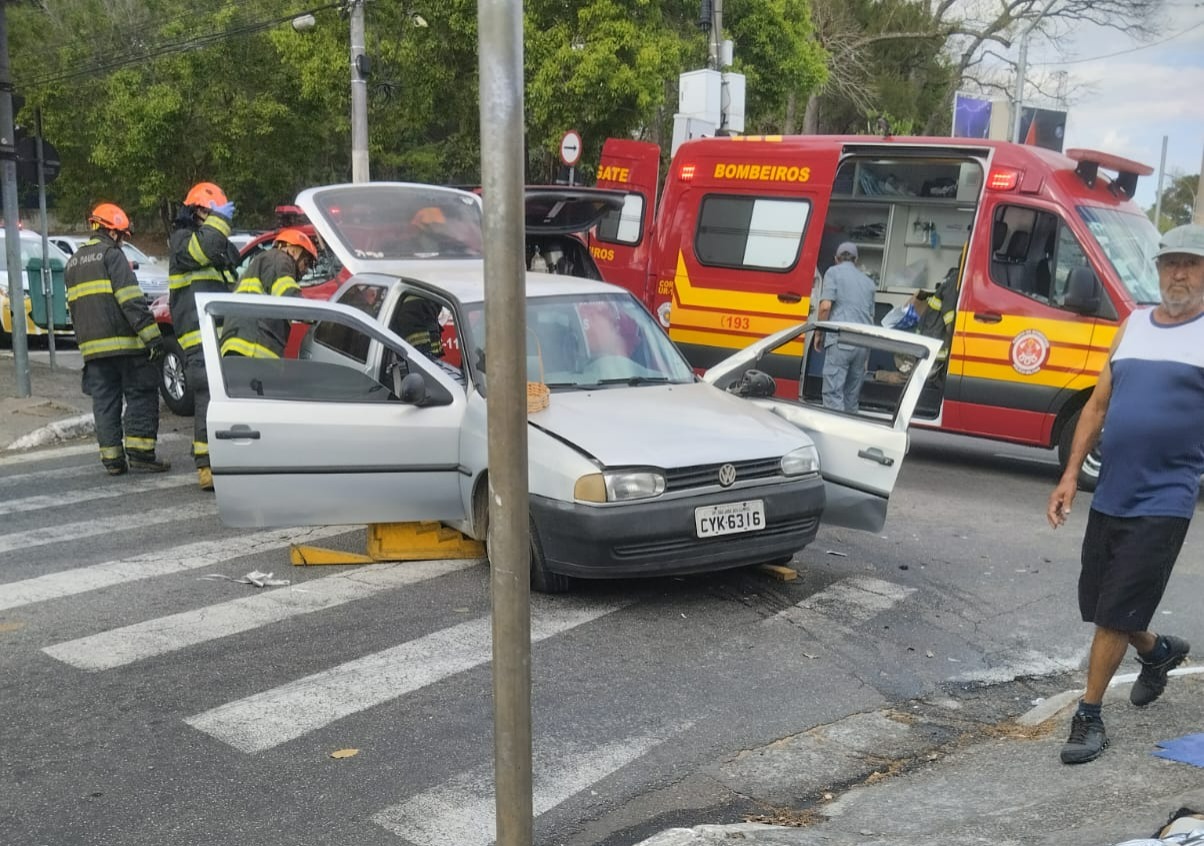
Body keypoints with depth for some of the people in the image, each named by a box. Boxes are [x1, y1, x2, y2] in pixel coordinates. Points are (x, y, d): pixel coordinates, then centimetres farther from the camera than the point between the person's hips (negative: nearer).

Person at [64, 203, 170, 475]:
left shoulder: (73, 262, 20)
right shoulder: (111, 255, -6)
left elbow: (73, 307, 24)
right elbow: (132, 300, -15)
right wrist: (152, 336, -16)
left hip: (92, 346, 7)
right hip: (123, 342, -7)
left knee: (104, 402, 9)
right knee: (141, 395, -1)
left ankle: (112, 459, 8)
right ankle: (140, 454, -6)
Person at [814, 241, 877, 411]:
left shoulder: (834, 272, 6)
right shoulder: (868, 281, 23)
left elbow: (825, 306, -6)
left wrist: (818, 334, 4)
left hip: (840, 340, -6)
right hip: (864, 343, 6)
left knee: (833, 393, -9)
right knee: (852, 396, 11)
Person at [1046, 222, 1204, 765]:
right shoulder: (1134, 325, 10)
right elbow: (1098, 405, 12)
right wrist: (1070, 475, 7)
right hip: (1109, 495, 6)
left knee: (1115, 613, -4)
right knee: (1099, 604, 16)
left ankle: (1089, 716, 10)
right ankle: (1158, 652, 45)